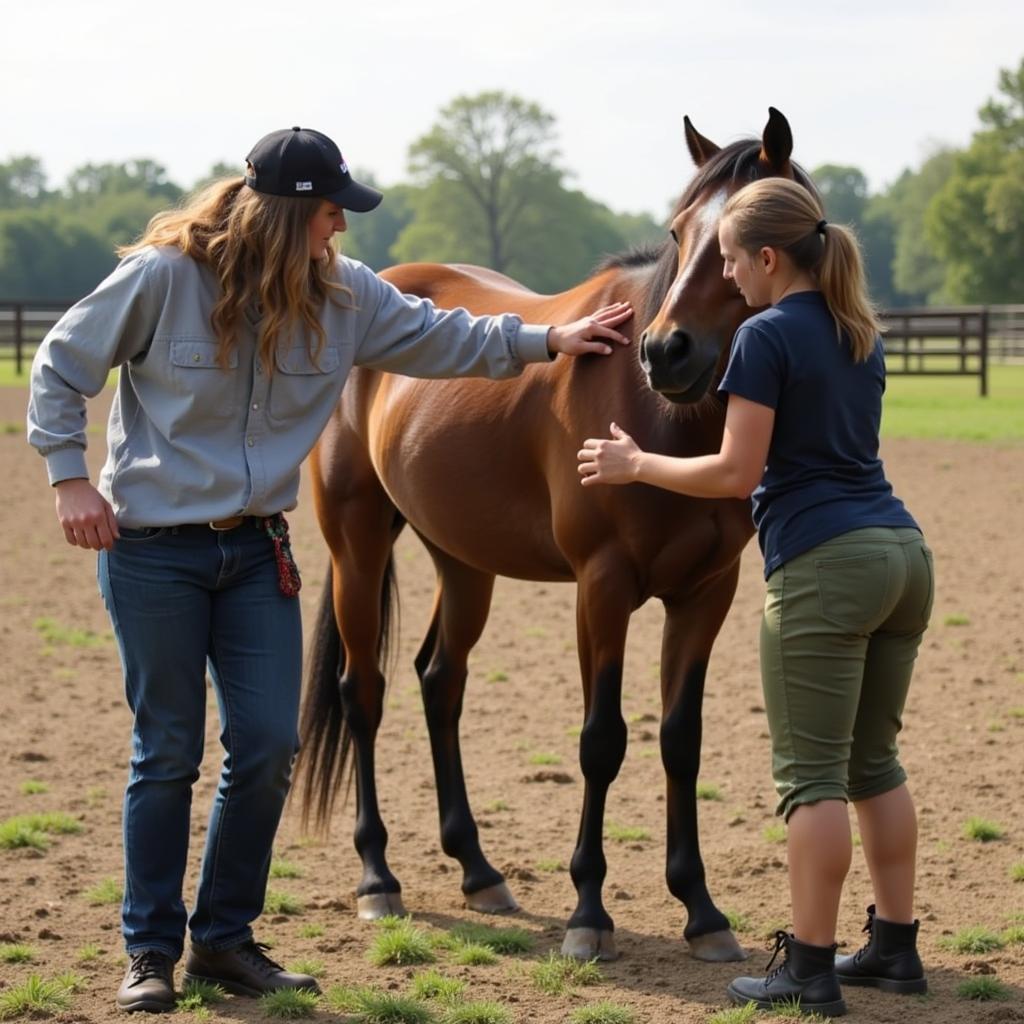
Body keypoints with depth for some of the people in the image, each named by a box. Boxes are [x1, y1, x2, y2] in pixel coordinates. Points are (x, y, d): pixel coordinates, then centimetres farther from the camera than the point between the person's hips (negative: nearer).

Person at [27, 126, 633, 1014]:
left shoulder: (344, 297, 0)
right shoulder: (162, 276, -14)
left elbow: (441, 338, 12)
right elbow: (61, 367, -4)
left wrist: (545, 340, 6)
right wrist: (70, 477, -10)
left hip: (258, 549, 5)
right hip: (152, 547, -5)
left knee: (269, 746, 1)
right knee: (168, 751, 0)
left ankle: (225, 938, 18)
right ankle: (151, 950, 13)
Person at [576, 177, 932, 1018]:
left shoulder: (768, 336, -10)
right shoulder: (862, 334, 15)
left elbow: (737, 473, -12)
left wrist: (636, 465, 1)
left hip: (822, 567, -8)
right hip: (903, 553, 8)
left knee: (812, 773, -2)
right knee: (874, 761, 17)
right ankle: (895, 947, 21)